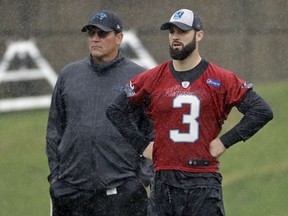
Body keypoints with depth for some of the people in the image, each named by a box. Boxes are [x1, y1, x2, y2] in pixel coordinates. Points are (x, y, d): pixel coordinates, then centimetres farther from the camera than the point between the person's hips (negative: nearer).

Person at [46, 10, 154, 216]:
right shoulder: (69, 75, 12)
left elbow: (154, 133, 1)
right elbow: (55, 129, 17)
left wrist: (144, 179, -6)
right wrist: (55, 174, 10)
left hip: (122, 191, -3)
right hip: (70, 190, 3)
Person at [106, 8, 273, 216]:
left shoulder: (221, 80, 1)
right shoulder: (152, 79, 8)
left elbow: (262, 111, -2)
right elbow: (115, 110, 15)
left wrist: (225, 141, -5)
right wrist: (142, 144, 6)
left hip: (205, 181, -3)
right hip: (164, 181, 3)